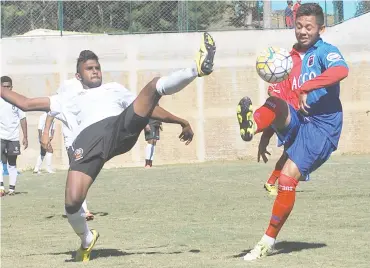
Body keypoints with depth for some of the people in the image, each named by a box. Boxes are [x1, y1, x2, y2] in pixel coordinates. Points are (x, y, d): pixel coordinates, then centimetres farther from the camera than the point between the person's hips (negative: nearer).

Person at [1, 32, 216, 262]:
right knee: (72, 201, -20)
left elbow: (149, 108, 41)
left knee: (154, 85, -17)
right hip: (89, 140, -1)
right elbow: (26, 103, 34)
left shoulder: (115, 89, 40)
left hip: (122, 128, 1)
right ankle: (87, 240, 7)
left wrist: (181, 122, 38)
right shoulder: (69, 99, 36)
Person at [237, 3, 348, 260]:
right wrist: (266, 135, 17)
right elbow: (281, 106, 25)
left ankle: (269, 241, -9)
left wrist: (307, 88, -33)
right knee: (275, 102, -26)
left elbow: (341, 70, -29)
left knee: (288, 178, -18)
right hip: (297, 123, 6)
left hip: (321, 126, -6)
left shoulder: (325, 51, -4)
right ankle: (251, 125, -59)